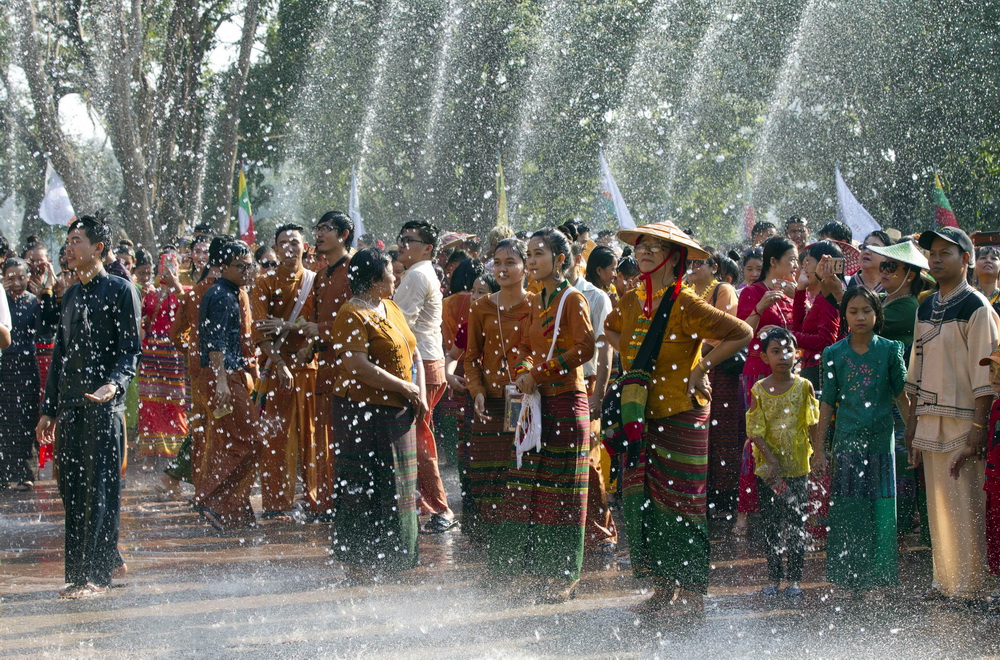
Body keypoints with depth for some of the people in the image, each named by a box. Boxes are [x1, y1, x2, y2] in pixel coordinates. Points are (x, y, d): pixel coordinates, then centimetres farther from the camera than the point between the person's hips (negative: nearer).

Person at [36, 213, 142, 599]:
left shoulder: (120, 291, -3)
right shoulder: (71, 296, 19)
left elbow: (130, 349, -7)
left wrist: (115, 383, -26)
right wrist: (48, 409, 19)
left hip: (104, 407, -7)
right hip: (70, 407, 7)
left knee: (100, 491, -7)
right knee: (72, 490, 7)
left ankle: (96, 575, -6)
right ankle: (80, 573, 14)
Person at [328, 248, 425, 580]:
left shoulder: (391, 308, 14)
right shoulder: (353, 315, -13)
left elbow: (414, 354, 19)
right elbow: (358, 367, -23)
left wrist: (421, 394, 3)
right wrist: (406, 388, -17)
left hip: (398, 414, 9)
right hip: (365, 412, -9)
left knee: (394, 486, 12)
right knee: (364, 487, -4)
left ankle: (389, 556, 21)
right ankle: (358, 561, 2)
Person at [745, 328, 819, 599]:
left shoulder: (803, 386, -2)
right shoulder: (759, 390, -4)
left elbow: (813, 425, 4)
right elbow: (755, 431, -7)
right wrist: (772, 460, -16)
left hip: (798, 467, 0)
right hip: (768, 468, 0)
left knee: (796, 523, 4)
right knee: (770, 524, 7)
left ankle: (794, 579, 13)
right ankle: (773, 579, 16)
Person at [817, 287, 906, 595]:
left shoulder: (889, 350, 2)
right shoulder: (834, 354, 3)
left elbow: (902, 395, 7)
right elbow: (828, 403, 6)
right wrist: (818, 448, 5)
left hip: (880, 442, 0)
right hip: (846, 441, 0)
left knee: (880, 510, 1)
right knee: (847, 510, 1)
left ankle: (877, 575, 11)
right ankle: (849, 578, 9)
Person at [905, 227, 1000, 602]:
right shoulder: (926, 308, 15)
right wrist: (913, 419, 15)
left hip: (963, 419, -7)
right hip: (930, 420, 7)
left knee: (965, 504, -5)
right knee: (938, 503, 9)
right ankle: (945, 581, 16)